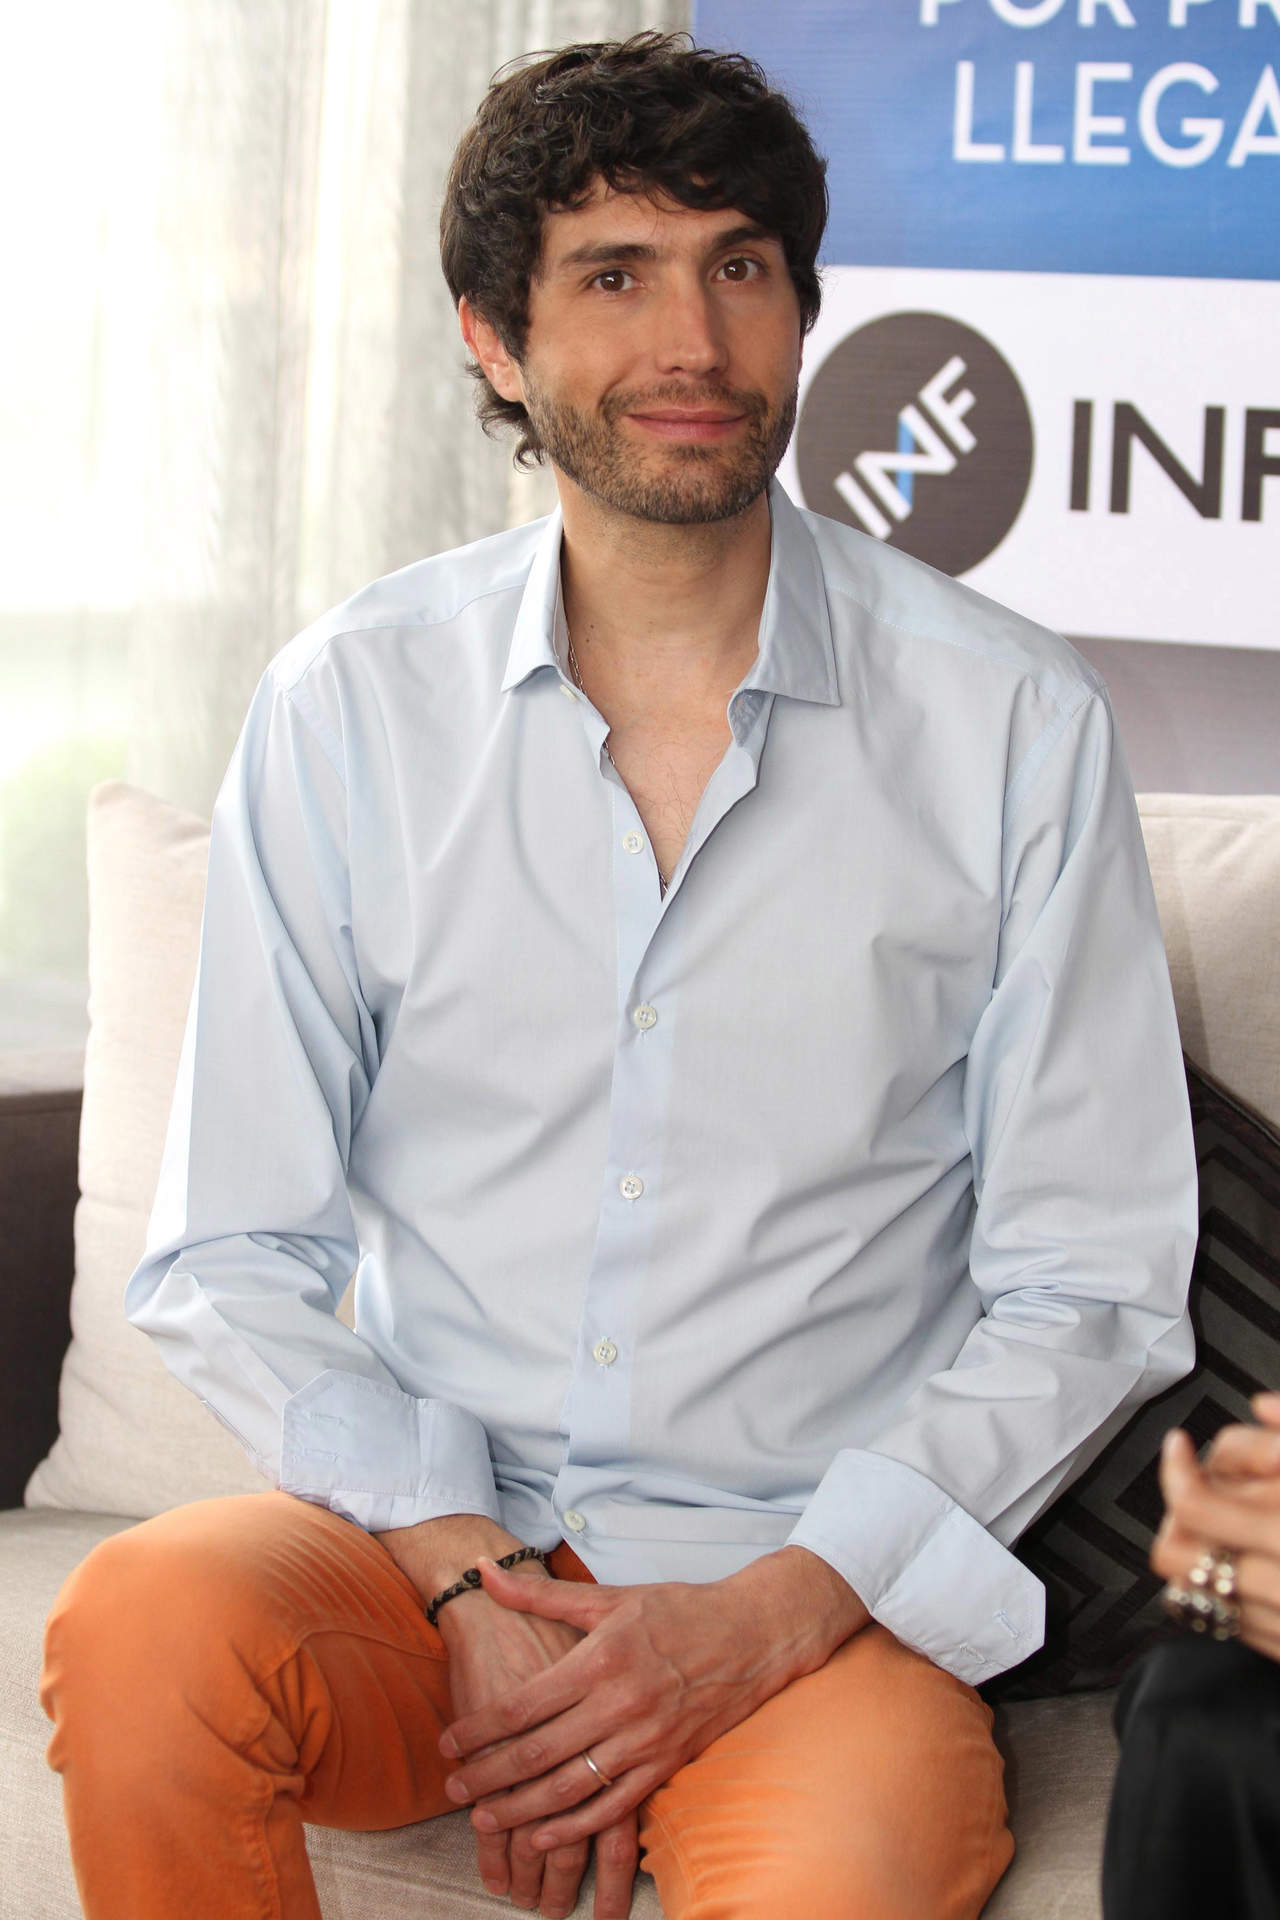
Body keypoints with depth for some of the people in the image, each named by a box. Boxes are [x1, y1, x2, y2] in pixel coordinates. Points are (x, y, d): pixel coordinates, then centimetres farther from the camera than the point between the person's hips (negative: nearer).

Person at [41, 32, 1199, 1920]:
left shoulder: (1015, 725, -2)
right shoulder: (350, 707, 2)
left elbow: (1088, 1290, 0)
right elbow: (234, 1262, 3)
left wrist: (761, 1622, -11)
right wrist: (473, 1581, -13)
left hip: (815, 1586, -2)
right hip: (423, 1535, 3)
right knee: (143, 1625, -30)